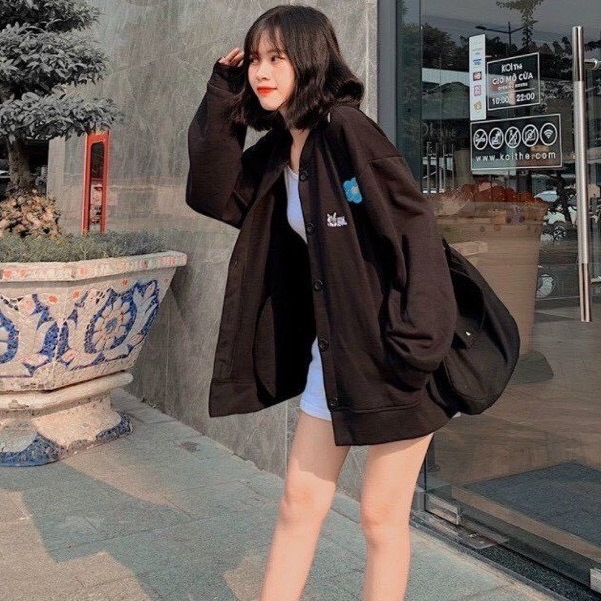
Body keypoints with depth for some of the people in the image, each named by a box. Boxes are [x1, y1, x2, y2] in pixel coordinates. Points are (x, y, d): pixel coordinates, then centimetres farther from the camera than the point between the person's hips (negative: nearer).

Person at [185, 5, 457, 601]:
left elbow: (417, 232, -19)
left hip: (393, 352, -7)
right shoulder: (276, 150, 8)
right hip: (331, 351, 7)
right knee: (298, 503, 13)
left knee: (381, 515, 6)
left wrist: (416, 346, -24)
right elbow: (215, 196, 6)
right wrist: (221, 103, -1)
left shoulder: (348, 130, -15)